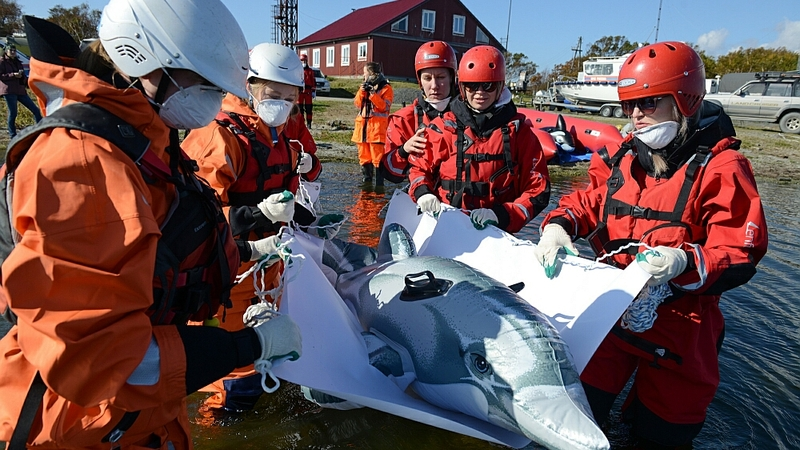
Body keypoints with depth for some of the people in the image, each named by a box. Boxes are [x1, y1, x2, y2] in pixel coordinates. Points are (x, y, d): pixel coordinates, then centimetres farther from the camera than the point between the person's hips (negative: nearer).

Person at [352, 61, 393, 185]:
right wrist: (362, 91, -4)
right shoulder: (365, 86, 17)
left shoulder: (386, 88, -1)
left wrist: (373, 94, -17)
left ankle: (379, 183, -7)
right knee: (364, 155, 11)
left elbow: (385, 107, -11)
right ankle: (366, 179, 21)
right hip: (363, 125, 7)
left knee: (378, 156, -10)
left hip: (377, 127, -7)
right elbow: (357, 104, 11)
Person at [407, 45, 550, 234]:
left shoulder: (518, 130, 7)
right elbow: (420, 167, 21)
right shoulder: (444, 128, 9)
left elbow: (538, 190, 5)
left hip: (496, 232, -1)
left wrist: (500, 215, -11)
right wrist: (422, 193, -1)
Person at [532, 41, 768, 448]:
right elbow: (588, 201, 9)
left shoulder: (721, 169, -13)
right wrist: (558, 224, -14)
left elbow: (740, 256, -16)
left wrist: (685, 262, -37)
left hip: (678, 326, -4)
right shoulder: (624, 158, 3)